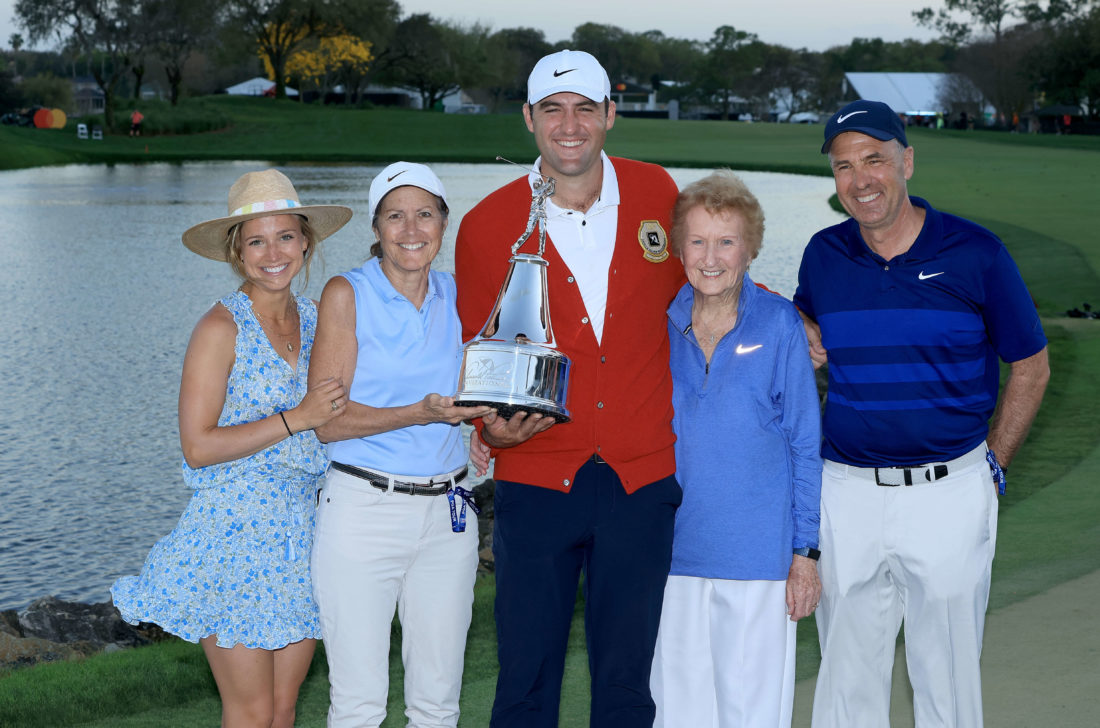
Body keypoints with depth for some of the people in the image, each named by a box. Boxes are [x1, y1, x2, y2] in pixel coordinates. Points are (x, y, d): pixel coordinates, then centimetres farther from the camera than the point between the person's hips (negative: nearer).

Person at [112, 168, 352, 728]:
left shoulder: (317, 319, 8)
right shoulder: (222, 328, -10)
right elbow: (198, 446, -15)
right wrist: (297, 418, -17)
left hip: (302, 530, 6)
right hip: (234, 536, -6)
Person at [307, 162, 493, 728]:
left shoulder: (457, 295, 9)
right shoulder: (347, 295, -4)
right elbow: (328, 421, -9)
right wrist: (420, 413, -21)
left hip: (445, 510, 4)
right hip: (362, 506, -4)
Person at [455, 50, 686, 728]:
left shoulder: (656, 193, 3)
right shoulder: (488, 226, -2)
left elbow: (684, 294, 20)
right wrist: (493, 424, -10)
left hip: (643, 476, 1)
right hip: (536, 478, -1)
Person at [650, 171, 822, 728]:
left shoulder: (779, 324, -5)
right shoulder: (659, 325, 2)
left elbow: (804, 445, -1)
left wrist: (805, 552, -3)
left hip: (758, 556, -3)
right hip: (671, 551, 3)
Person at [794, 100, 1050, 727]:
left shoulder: (975, 252, -5)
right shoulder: (824, 255, 3)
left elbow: (1030, 368, 4)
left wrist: (993, 465, 2)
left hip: (949, 493, -2)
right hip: (847, 491, 3)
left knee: (948, 676, 8)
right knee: (847, 675, 10)